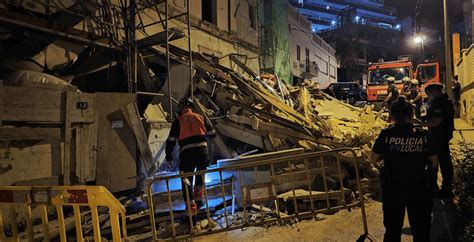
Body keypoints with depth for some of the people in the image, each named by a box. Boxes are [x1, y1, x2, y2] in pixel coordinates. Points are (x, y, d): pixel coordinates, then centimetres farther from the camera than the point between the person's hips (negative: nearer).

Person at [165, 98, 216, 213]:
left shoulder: (177, 121, 8)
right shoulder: (201, 117, 14)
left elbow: (171, 141, 6)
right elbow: (212, 134, 17)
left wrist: (168, 157, 17)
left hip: (187, 153, -2)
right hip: (203, 151, 3)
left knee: (186, 180, 10)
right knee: (201, 171, 31)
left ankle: (191, 206, 2)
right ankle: (198, 196, 31)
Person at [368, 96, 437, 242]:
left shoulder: (386, 134, -11)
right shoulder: (423, 135, -8)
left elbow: (373, 159, -5)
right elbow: (434, 161, 1)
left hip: (392, 188, 0)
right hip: (419, 189, 1)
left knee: (392, 229, 18)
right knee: (421, 230, 19)